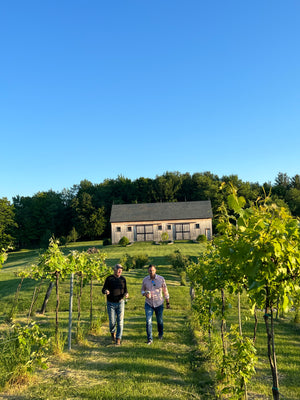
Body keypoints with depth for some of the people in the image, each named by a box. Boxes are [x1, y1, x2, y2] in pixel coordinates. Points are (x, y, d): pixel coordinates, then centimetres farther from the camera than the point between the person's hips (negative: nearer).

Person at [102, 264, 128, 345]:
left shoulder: (123, 279, 2)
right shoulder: (109, 279, -5)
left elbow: (125, 290, 9)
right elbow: (103, 290, -4)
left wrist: (126, 294, -15)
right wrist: (106, 291, -28)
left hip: (120, 303, 1)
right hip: (111, 303, -1)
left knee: (120, 322, -4)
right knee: (112, 322, 1)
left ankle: (118, 339, 7)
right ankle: (113, 333, 33)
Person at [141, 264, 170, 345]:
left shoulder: (161, 279, -10)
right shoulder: (145, 280, -7)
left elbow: (165, 291, 0)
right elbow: (142, 290, 8)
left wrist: (168, 303, 3)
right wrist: (145, 294, -16)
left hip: (159, 304, 0)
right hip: (148, 304, 1)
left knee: (160, 321, 15)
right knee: (148, 321, -8)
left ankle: (160, 334, 42)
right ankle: (149, 339, 6)